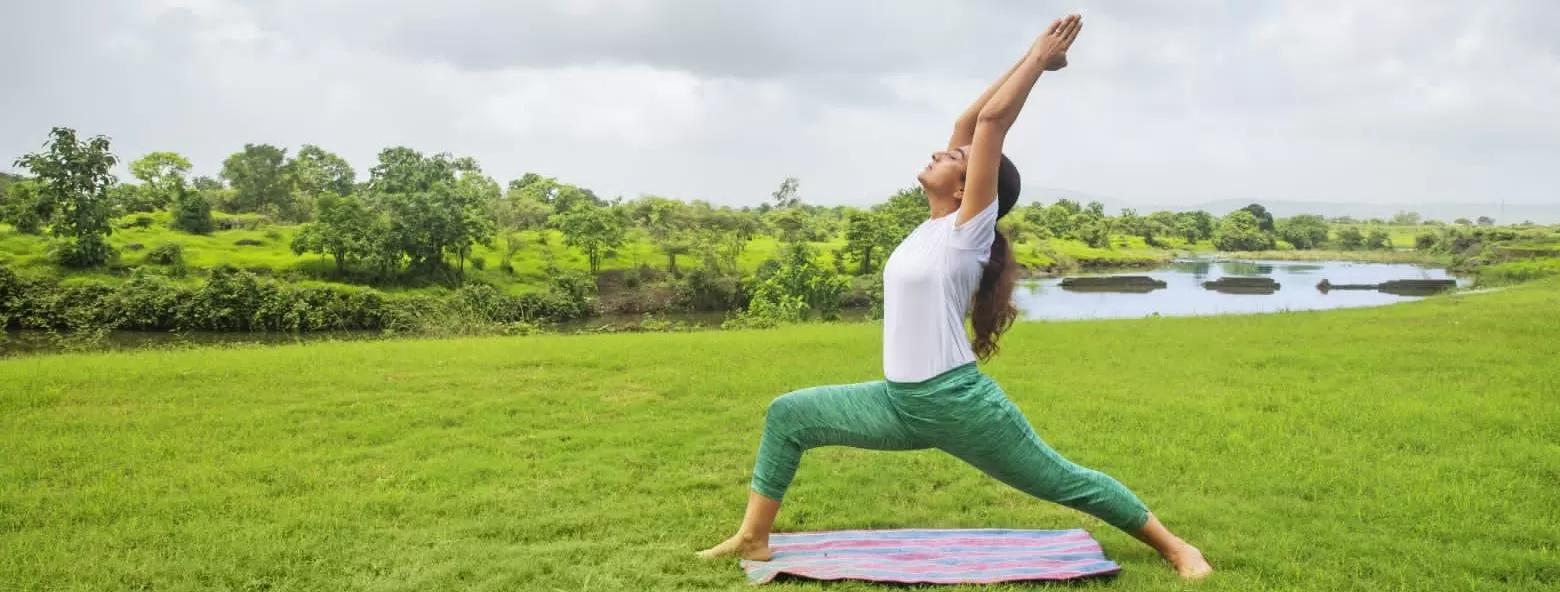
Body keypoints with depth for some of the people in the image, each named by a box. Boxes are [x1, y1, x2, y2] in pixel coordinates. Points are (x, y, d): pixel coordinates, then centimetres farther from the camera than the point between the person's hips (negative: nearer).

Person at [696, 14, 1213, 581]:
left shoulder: (969, 228, -10)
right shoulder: (933, 225, 9)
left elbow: (991, 122, -14)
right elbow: (968, 121, 11)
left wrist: (1041, 59, -5)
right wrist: (1028, 57, 12)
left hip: (958, 402, -8)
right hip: (897, 402, 8)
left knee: (1064, 482, 4)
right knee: (787, 415, 6)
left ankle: (1176, 548, 22)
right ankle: (753, 538, 13)